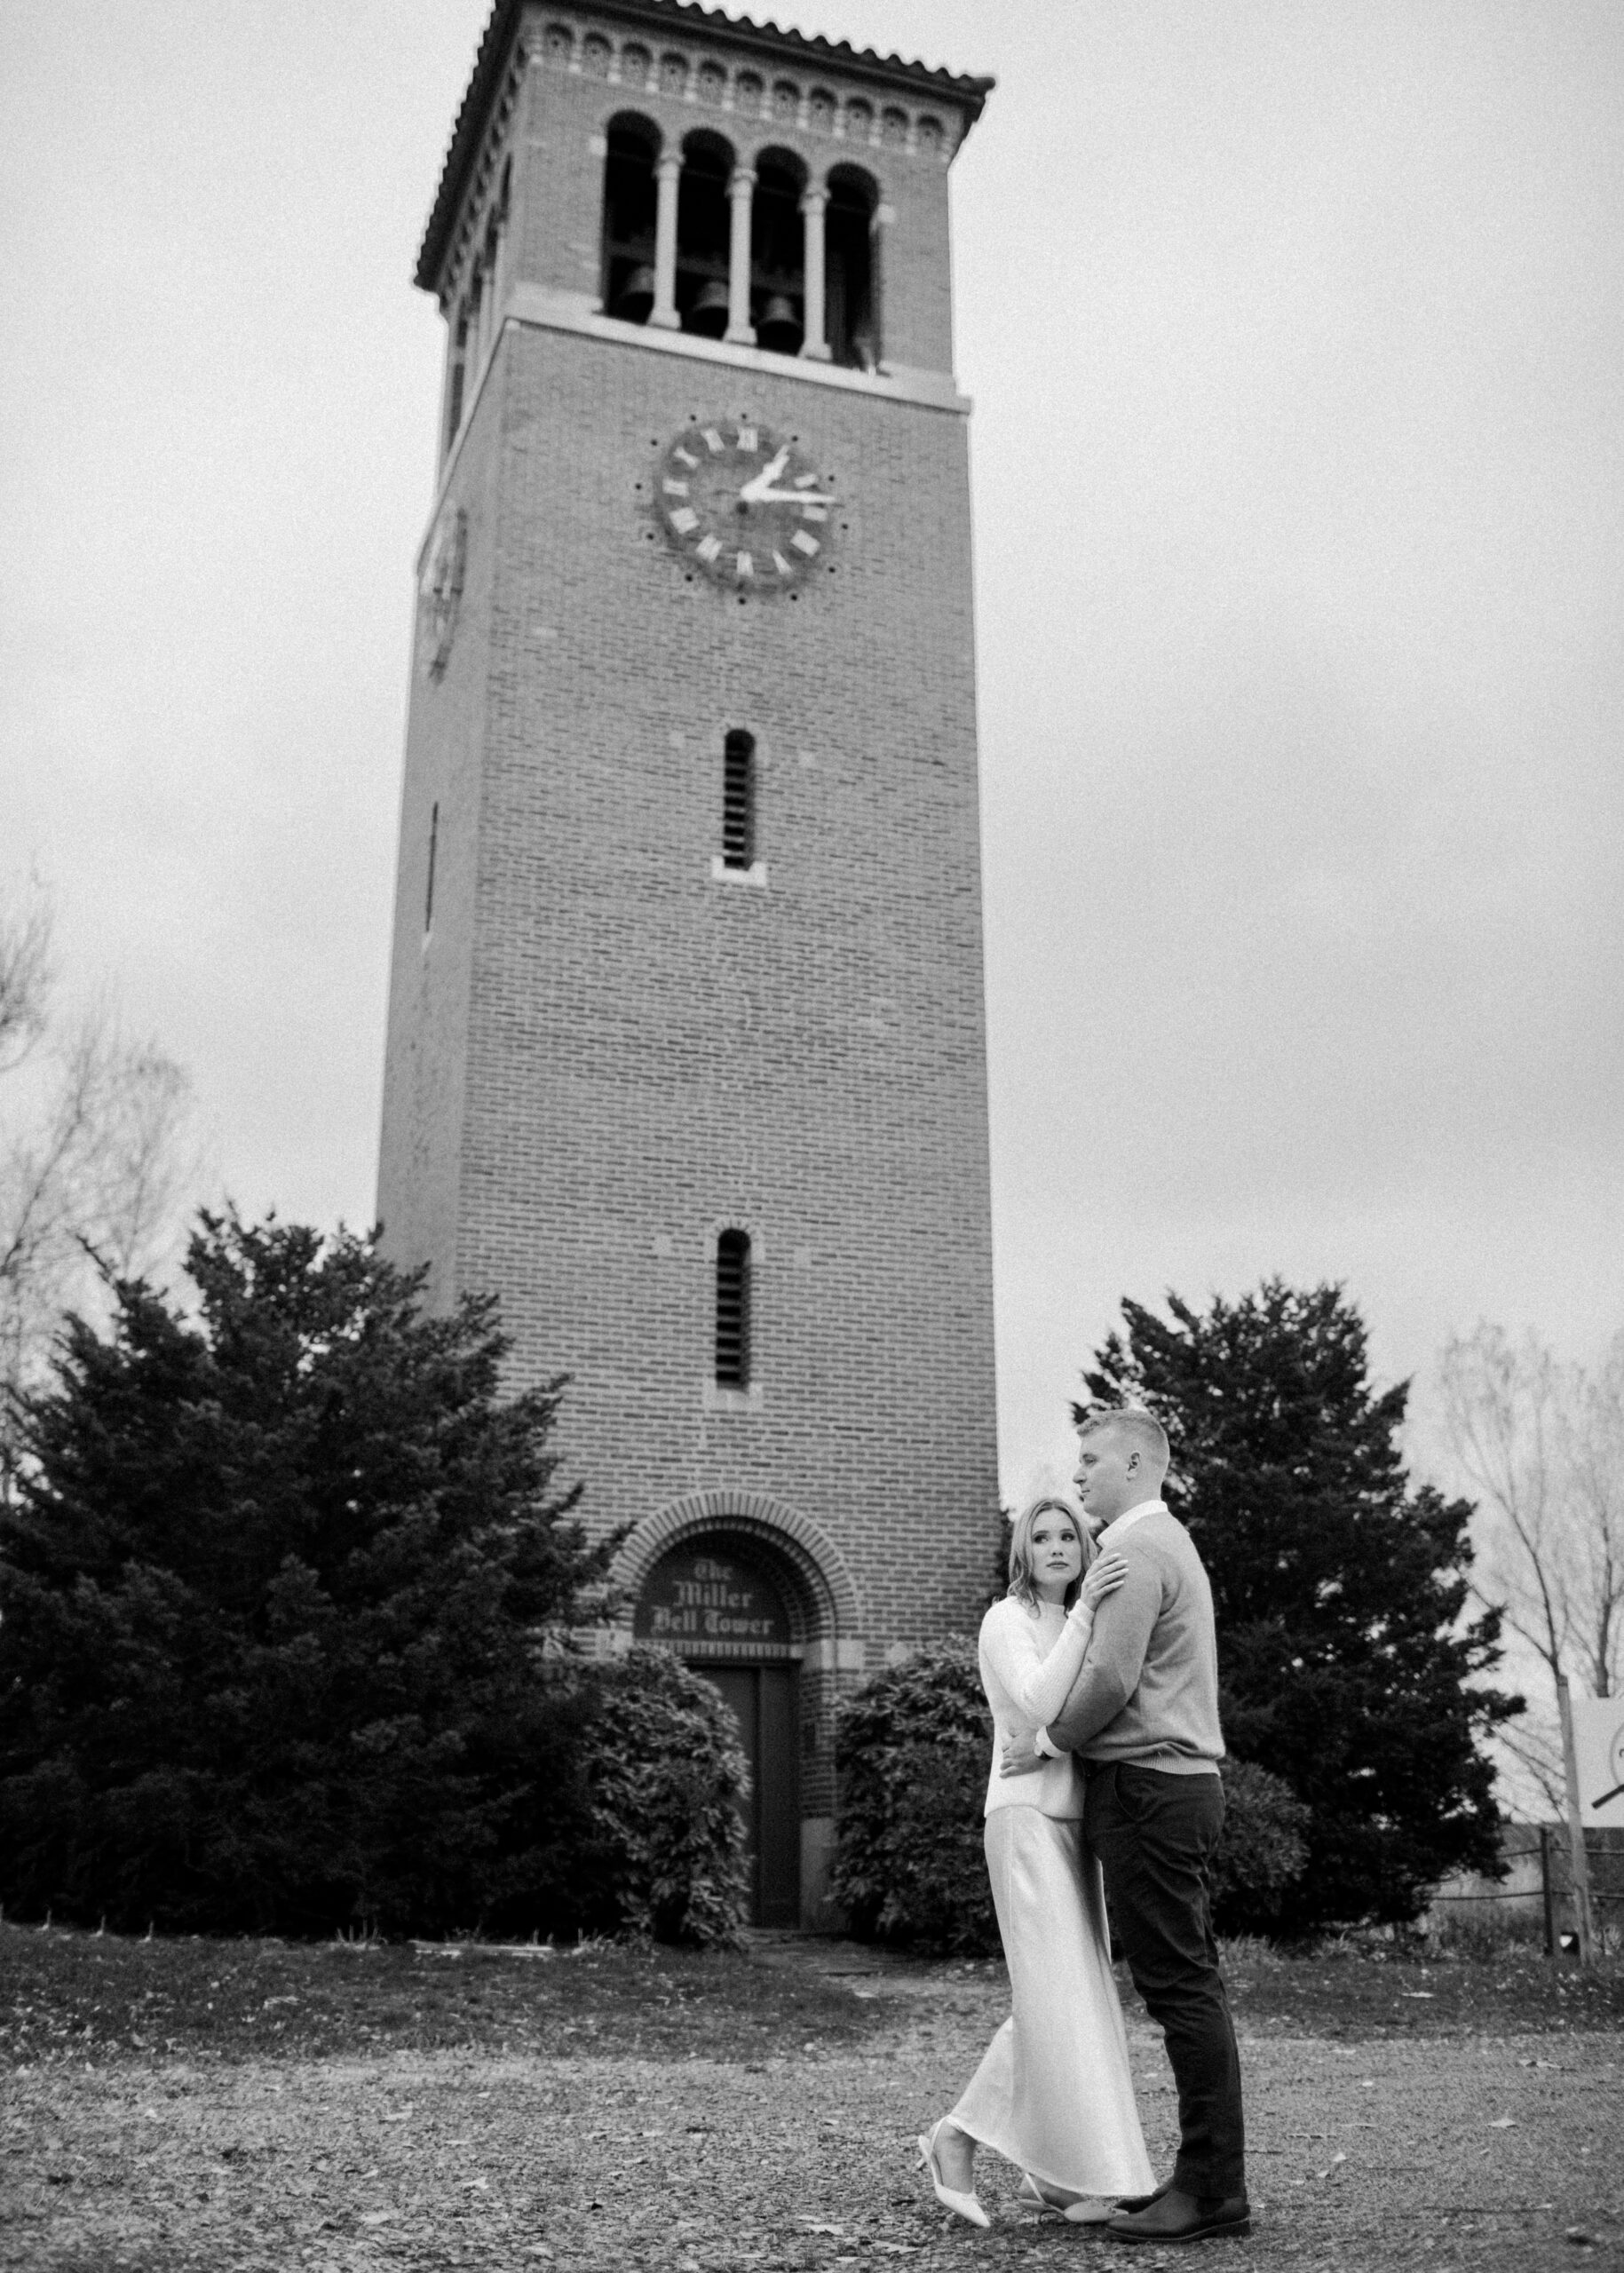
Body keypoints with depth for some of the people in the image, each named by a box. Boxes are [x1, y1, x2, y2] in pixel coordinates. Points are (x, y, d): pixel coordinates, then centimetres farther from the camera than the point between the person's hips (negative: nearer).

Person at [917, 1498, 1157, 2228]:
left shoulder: (1075, 1629, 19)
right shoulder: (1007, 1619, -4)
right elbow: (1037, 1707, -21)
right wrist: (1084, 1609, -21)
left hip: (1074, 1820, 8)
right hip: (1028, 1817, -8)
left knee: (1069, 1998, 3)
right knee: (1057, 1994, -11)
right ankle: (1078, 2177, -6)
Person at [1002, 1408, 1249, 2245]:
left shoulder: (1136, 1552, -11)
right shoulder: (1167, 1541, 21)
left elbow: (1109, 1679, -19)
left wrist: (1049, 1742, -7)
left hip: (1147, 1785, -10)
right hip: (1180, 1783, 10)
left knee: (1179, 1982, -8)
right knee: (1187, 1981, 11)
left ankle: (1212, 2189, -4)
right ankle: (1207, 2175, 16)